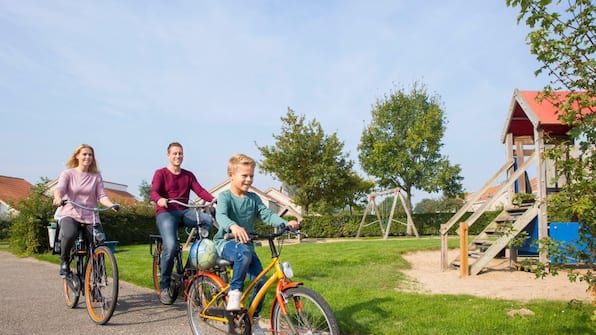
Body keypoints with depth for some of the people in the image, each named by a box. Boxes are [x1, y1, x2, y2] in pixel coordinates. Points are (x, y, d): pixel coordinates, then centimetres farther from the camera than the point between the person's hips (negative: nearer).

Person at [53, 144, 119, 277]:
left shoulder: (96, 176, 10)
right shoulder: (68, 173, 6)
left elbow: (101, 196, 0)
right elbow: (59, 188, -11)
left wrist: (112, 205, -22)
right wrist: (58, 198, -35)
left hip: (91, 217, 2)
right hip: (70, 215, -2)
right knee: (69, 235, -34)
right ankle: (64, 261, -4)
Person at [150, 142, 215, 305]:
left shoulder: (188, 175, 16)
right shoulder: (160, 173, 4)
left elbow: (200, 191, 2)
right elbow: (153, 192, -11)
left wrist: (214, 200, -17)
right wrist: (159, 199, -35)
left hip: (184, 212, 4)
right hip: (166, 212, -4)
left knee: (210, 220, -25)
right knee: (171, 246, -28)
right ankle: (163, 288, -10)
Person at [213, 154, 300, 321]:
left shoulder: (254, 198, 7)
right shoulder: (225, 196, -8)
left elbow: (267, 215, -5)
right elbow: (220, 215, -28)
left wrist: (286, 223, -26)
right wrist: (233, 226, -51)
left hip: (246, 244, 5)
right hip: (226, 242, -5)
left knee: (261, 281, -10)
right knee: (244, 253, -39)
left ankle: (253, 319, 10)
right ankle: (234, 292, -21)